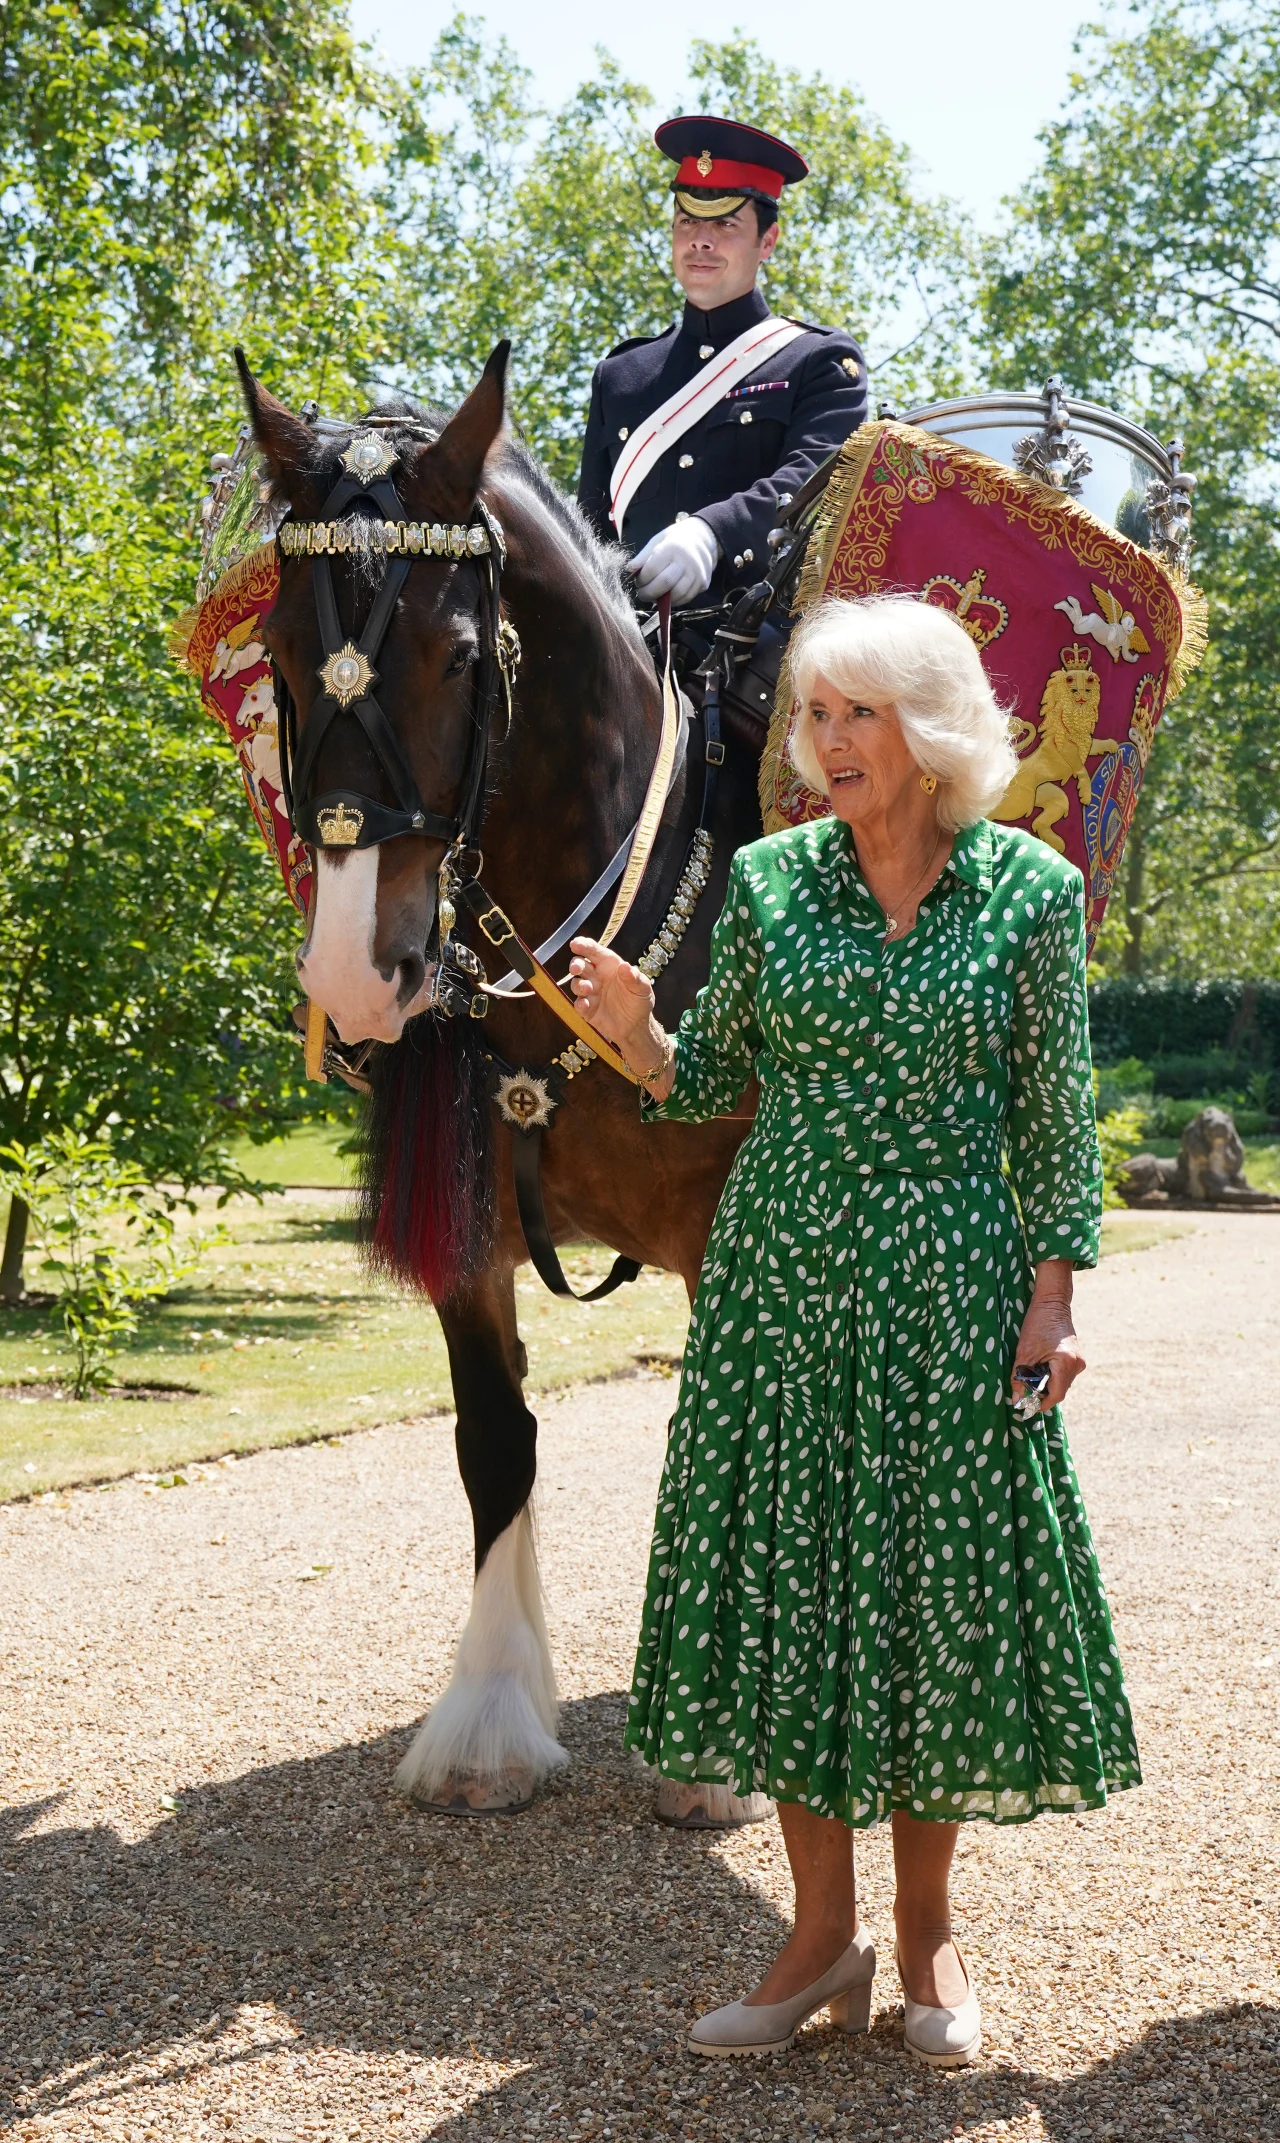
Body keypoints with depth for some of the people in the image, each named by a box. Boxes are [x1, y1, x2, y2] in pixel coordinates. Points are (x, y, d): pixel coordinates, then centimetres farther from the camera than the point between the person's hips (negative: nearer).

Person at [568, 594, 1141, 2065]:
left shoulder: (1030, 888, -3)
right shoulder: (769, 879, 2)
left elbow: (1056, 1116, -1)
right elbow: (713, 1081, 7)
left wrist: (1050, 1299, -6)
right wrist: (635, 1032, -13)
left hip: (949, 1282, -2)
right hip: (781, 1276, 2)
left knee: (943, 1587, 5)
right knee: (788, 1572, 4)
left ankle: (926, 1928, 22)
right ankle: (823, 1929, 18)